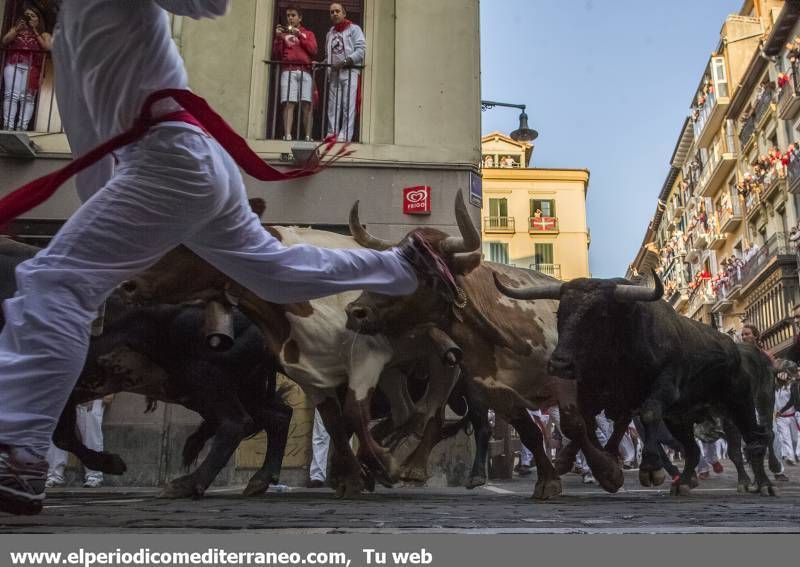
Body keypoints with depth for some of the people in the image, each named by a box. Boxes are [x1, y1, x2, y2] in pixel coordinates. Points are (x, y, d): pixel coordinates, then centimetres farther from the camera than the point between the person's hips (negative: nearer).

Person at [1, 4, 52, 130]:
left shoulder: (43, 34, 18)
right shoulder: (16, 29, 23)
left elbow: (47, 47, 0)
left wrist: (35, 32, 1)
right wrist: (17, 29, -1)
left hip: (31, 67, -1)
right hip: (13, 64, 1)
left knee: (27, 97, -11)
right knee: (11, 95, -11)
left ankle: (22, 127, -14)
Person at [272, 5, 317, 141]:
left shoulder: (308, 34, 22)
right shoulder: (282, 33, 21)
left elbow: (313, 50, 4)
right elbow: (276, 55, 12)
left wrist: (299, 35, -1)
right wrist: (278, 37, 0)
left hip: (305, 71, 0)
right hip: (288, 71, 0)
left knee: (306, 104, -11)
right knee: (288, 103, -14)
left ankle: (308, 137, -13)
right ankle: (287, 136, -22)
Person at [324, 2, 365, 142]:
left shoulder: (354, 29, 7)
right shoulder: (330, 33, 24)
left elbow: (361, 50, -6)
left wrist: (345, 61, -16)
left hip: (350, 71, -5)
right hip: (333, 73, 5)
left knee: (348, 105, -11)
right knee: (333, 105, -1)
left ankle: (345, 135, -15)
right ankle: (332, 134, -1)